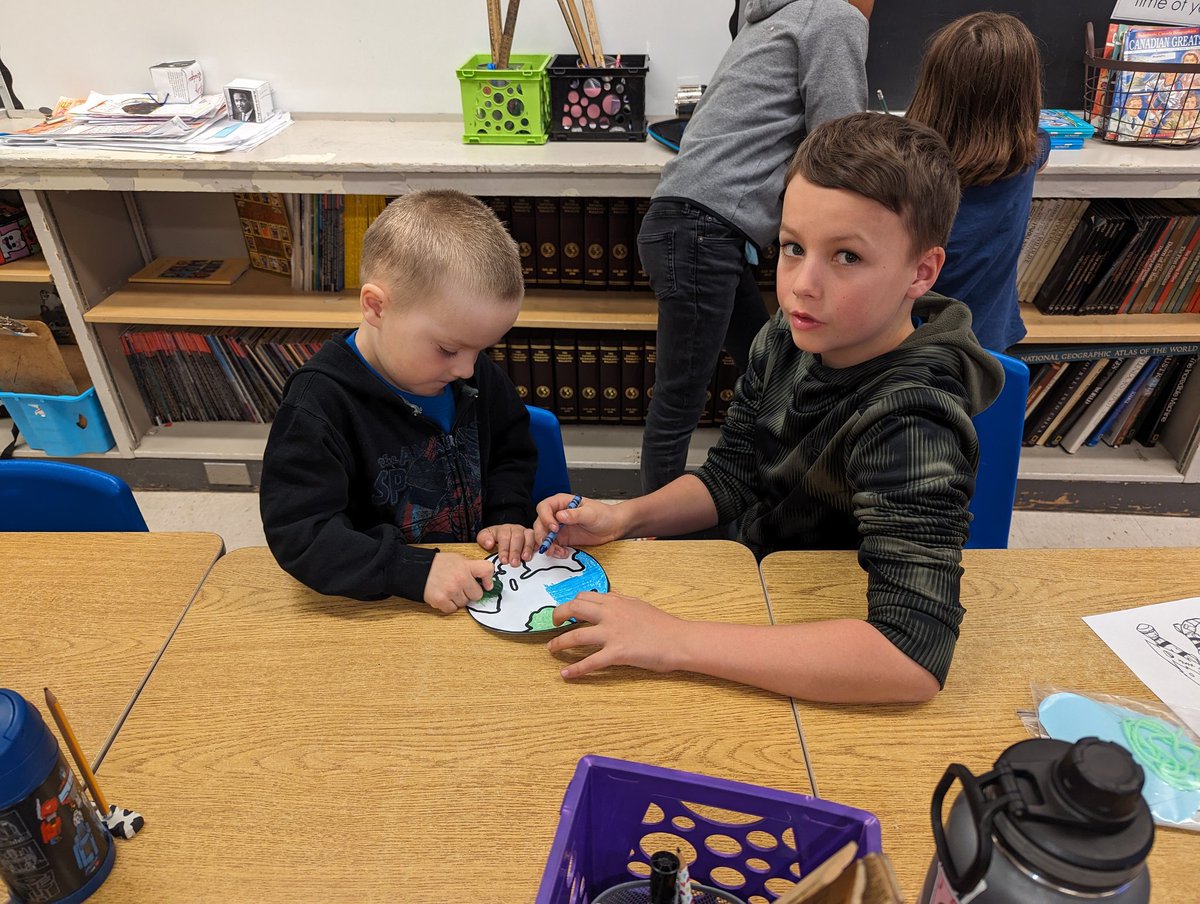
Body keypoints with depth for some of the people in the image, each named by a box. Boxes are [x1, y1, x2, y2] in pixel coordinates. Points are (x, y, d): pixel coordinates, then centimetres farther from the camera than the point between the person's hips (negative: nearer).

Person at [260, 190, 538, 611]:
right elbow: (299, 533, -22)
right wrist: (416, 571, -30)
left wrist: (507, 516, -2)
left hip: (481, 587, 2)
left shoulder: (476, 373, 1)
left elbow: (511, 450, 16)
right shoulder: (319, 406, -18)